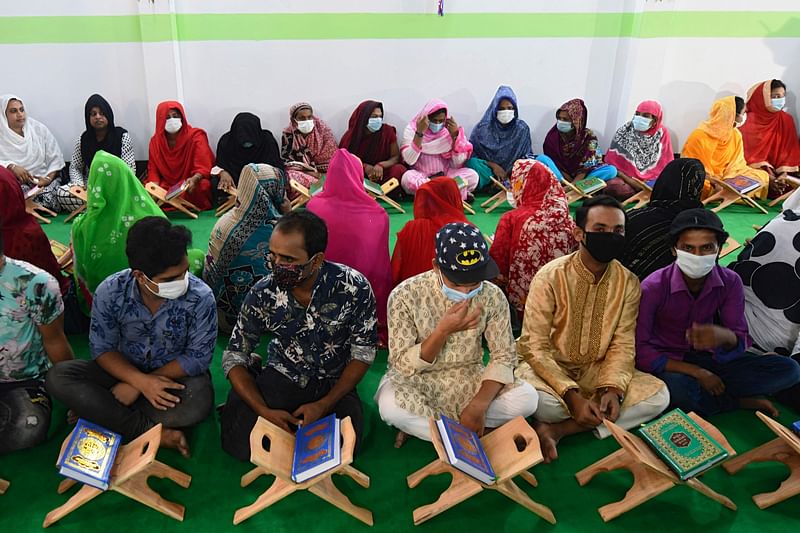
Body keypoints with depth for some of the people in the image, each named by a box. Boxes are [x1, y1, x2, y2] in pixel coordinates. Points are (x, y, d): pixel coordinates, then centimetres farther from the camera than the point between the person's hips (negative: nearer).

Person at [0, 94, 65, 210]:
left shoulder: (38, 128, 7)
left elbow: (56, 158, 5)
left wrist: (49, 178, -10)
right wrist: (12, 167, -26)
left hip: (44, 180, 1)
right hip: (16, 183, -1)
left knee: (49, 199, -28)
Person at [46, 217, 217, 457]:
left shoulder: (200, 297, -25)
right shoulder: (110, 292, -19)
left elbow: (198, 358, -18)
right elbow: (102, 349, -9)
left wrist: (134, 386, -20)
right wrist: (141, 381, -28)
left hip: (175, 374, -2)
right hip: (124, 369, 3)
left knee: (199, 403, -35)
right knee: (57, 378, -20)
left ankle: (99, 413, -15)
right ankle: (153, 432, -22)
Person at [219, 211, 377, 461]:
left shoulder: (354, 287, -20)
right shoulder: (262, 294, -16)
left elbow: (363, 352, -9)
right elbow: (234, 356, -6)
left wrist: (324, 405, -18)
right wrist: (264, 410, -20)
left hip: (335, 383, -1)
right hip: (282, 376, 1)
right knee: (240, 443, -18)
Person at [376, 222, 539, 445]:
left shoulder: (493, 296, -11)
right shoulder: (405, 295, -18)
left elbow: (504, 356, -8)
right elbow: (402, 367, -16)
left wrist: (478, 406, -24)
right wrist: (443, 331, -30)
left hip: (470, 380, 4)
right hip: (416, 382, -3)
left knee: (527, 398, -23)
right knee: (390, 405, -37)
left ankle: (419, 423, -12)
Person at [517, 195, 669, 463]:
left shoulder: (628, 283, -4)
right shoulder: (550, 277, -17)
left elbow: (623, 345, -5)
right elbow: (534, 347, -19)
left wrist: (613, 389, -25)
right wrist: (572, 396, -28)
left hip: (598, 371, 5)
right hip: (552, 369, -5)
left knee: (658, 394, -18)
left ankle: (558, 429, -20)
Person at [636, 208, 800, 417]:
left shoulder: (730, 282, -8)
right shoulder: (653, 288, -20)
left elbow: (741, 343, -8)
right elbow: (640, 349, -20)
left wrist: (725, 337, -34)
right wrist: (696, 372, -24)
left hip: (706, 357, 4)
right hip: (667, 363, -4)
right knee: (678, 387, -40)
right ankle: (739, 400, -9)